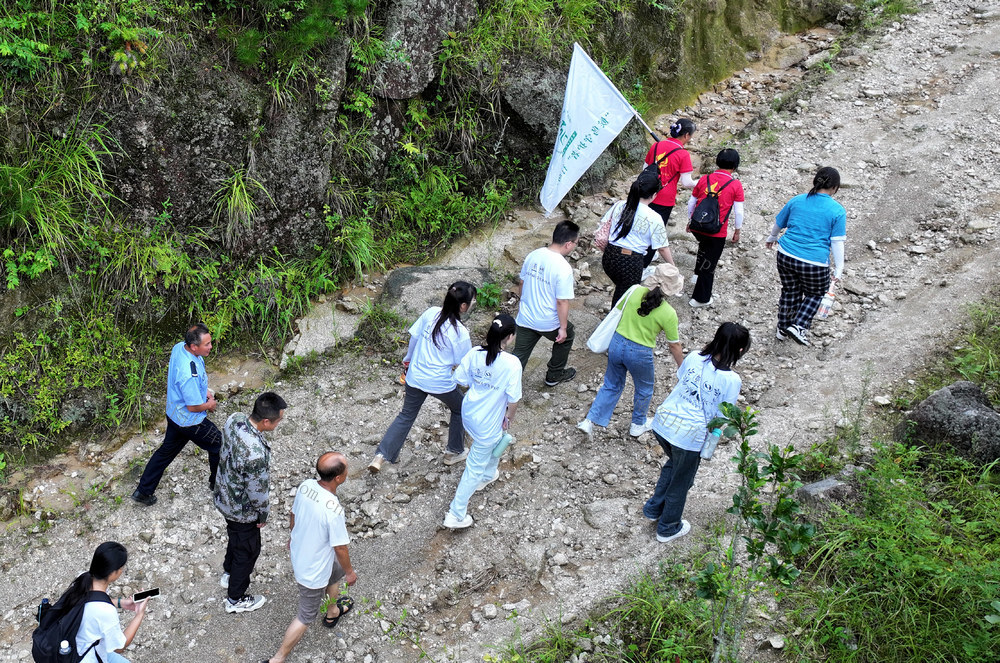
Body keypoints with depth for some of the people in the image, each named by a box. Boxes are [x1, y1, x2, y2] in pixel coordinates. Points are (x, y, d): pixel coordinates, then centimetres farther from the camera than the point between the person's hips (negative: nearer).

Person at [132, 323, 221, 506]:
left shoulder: (179, 347, -12)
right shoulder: (190, 375, -39)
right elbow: (194, 407, -27)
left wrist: (204, 390, 5)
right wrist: (210, 405, -6)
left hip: (174, 414, 8)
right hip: (190, 422, -8)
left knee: (167, 450, 23)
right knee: (218, 446, 15)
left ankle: (143, 491, 35)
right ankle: (217, 484, 38)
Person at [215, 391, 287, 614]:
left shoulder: (234, 419, -19)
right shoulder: (256, 454, -43)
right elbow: (258, 492, -27)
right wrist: (264, 515, -7)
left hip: (223, 496, 8)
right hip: (242, 510, -8)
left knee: (235, 536, 34)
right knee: (247, 550, 18)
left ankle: (228, 574, 60)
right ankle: (236, 600, 40)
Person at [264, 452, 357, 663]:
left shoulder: (305, 486, -18)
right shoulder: (333, 511, -38)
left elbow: (294, 514, 2)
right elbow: (340, 548, -24)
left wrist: (293, 536, 22)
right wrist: (350, 572, -5)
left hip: (299, 554, 8)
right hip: (313, 571, -8)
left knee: (336, 573, 36)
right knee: (306, 618, 15)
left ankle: (332, 613, 62)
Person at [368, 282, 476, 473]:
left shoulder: (431, 313, -10)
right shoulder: (460, 332, -23)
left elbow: (414, 337, 3)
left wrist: (408, 359, 20)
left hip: (415, 377, 5)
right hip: (441, 383, -4)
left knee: (406, 415, 21)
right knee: (459, 410, 25)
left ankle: (381, 456, 14)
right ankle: (454, 452, 38)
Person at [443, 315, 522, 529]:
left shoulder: (474, 353, -13)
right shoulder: (512, 363, -26)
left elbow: (461, 379, -1)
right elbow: (513, 399, -20)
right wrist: (509, 418, -2)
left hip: (469, 412, 6)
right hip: (488, 422, -6)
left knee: (496, 439, 36)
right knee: (475, 466, 8)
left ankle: (488, 475, 60)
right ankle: (456, 515, 17)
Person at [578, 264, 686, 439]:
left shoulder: (635, 292, -9)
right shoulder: (668, 314, -16)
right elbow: (674, 346, -6)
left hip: (616, 344, 4)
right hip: (640, 354, -4)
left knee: (612, 385, 24)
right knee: (644, 389, 25)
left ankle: (589, 421, 20)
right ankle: (638, 424, 44)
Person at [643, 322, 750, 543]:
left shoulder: (694, 358, -5)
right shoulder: (732, 380, -18)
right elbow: (722, 417, -13)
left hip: (663, 423, 5)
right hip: (690, 437, -5)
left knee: (674, 464, 35)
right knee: (681, 482, 21)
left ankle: (654, 509, 49)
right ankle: (667, 529, 41)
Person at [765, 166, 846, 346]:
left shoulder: (797, 200, 5)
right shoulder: (837, 211, -6)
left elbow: (779, 223, 18)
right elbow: (837, 242, -8)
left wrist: (771, 238, 37)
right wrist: (839, 268, -2)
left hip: (786, 256, 4)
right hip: (815, 262, -4)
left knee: (790, 292, 22)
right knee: (815, 293, 20)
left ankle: (783, 328, 34)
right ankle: (798, 326, 5)